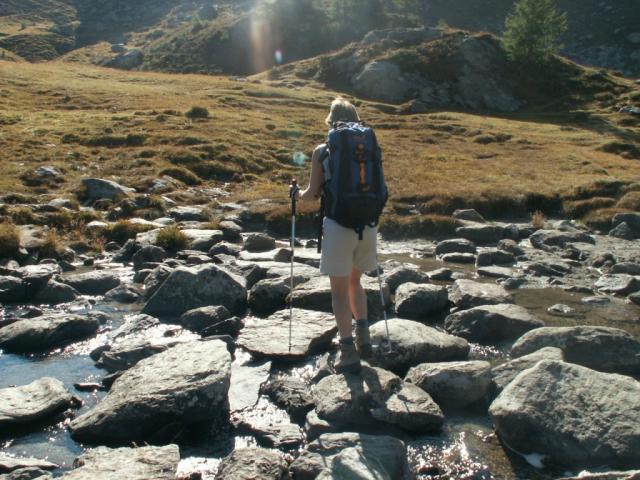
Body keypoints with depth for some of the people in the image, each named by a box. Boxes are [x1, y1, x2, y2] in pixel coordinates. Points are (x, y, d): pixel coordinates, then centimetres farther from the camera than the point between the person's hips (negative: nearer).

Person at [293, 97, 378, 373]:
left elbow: (313, 194, 0)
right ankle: (363, 337, 17)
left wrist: (298, 195, 21)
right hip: (366, 224, 4)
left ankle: (349, 351, 6)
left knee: (339, 291, 7)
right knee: (354, 282, 24)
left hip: (338, 224, -3)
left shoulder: (322, 151, -1)